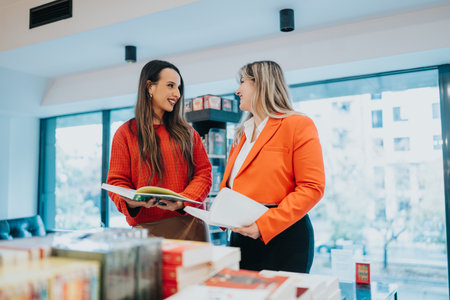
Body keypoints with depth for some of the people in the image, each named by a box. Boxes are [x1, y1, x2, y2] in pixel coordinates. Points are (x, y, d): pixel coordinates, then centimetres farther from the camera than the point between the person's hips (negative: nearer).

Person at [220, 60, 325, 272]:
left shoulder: (298, 125, -6)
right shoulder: (242, 132, 17)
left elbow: (312, 188, -13)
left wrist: (264, 224, -20)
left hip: (282, 235, -6)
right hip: (241, 234, 7)